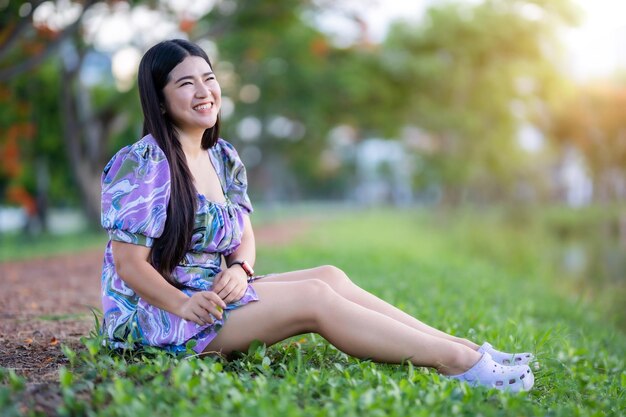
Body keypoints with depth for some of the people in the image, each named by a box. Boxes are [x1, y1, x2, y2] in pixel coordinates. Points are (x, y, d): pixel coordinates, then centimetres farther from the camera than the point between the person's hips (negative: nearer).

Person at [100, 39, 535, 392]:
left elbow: (244, 235, 13)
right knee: (312, 298, -22)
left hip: (213, 292, 8)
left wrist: (239, 269, -9)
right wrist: (184, 306, -29)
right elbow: (129, 263, -17)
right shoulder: (144, 165, -15)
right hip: (154, 313, -8)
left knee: (331, 277, -10)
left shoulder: (224, 158, 8)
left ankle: (464, 349, -13)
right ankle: (457, 361, -21)